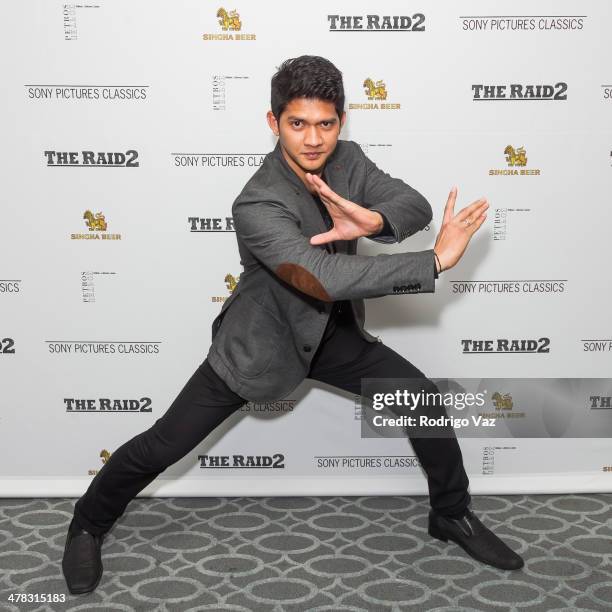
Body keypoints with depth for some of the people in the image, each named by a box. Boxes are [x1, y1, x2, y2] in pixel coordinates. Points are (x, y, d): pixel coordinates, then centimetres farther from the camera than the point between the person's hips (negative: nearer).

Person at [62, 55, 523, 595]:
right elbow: (326, 279, -42)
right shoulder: (257, 205, -31)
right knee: (165, 444, -1)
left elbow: (415, 204, -13)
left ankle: (453, 515, 26)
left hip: (332, 333, 6)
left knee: (427, 401, 1)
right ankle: (88, 527, 27)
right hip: (259, 342, -6)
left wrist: (372, 220, -37)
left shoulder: (348, 159, -9)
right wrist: (437, 259, -41)